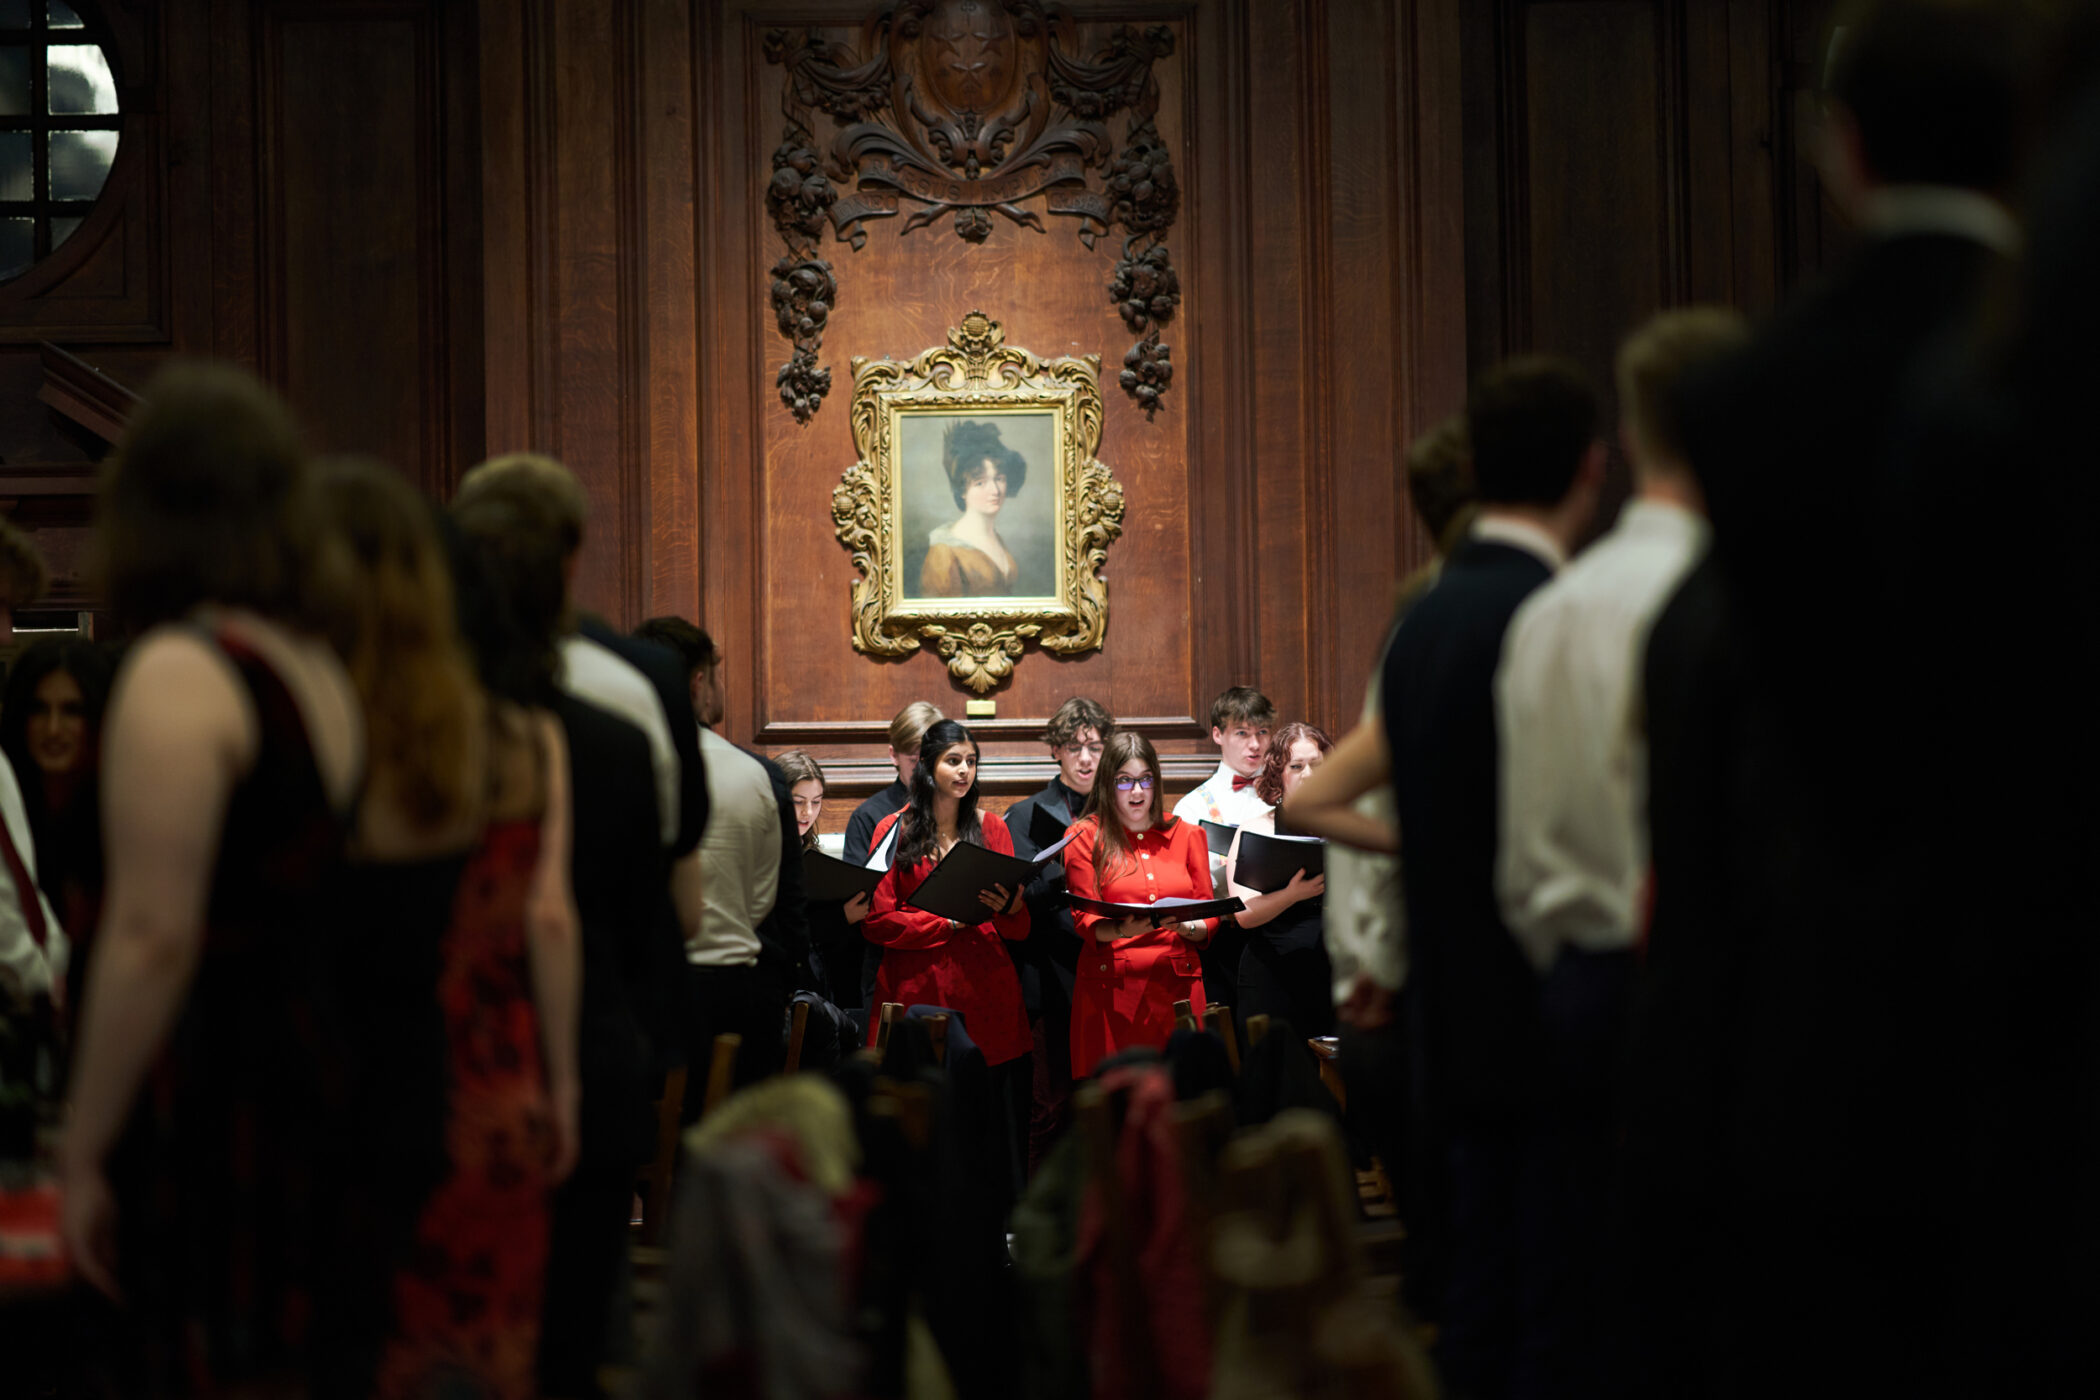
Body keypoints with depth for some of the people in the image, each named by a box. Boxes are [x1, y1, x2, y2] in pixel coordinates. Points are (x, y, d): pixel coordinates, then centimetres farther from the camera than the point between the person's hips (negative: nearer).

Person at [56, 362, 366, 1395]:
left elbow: (154, 936, -17)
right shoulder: (325, 669, 10)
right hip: (314, 1083, 8)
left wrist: (83, 1154, -11)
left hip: (206, 1106, -8)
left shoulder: (179, 673, -12)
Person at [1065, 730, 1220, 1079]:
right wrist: (1123, 929, -20)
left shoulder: (1188, 835, 16)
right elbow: (1085, 921, 0)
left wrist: (1187, 928, -11)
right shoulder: (1085, 837, 8)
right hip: (1112, 989, -2)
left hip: (1177, 987, 2)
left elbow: (1210, 919, 12)